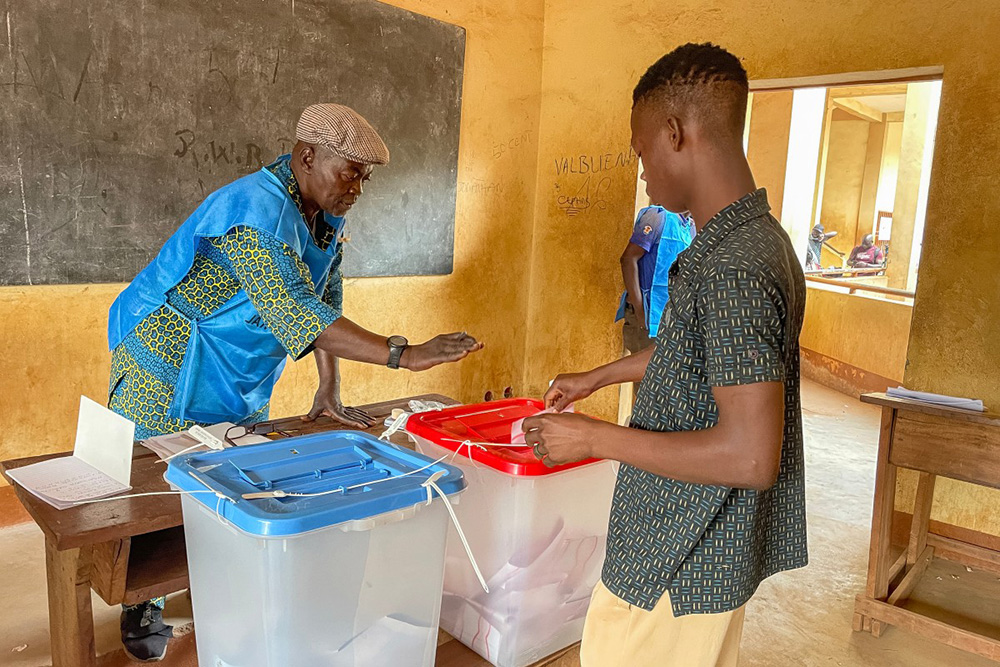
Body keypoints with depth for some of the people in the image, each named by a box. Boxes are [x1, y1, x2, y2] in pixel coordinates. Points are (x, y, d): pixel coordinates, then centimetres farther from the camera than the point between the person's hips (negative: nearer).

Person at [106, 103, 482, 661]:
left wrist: (330, 390, -5)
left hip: (240, 384, 8)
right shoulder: (258, 211, -30)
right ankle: (143, 606, 25)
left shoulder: (325, 215, 0)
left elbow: (324, 301, 3)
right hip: (169, 373, -7)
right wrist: (403, 355, -43)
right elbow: (295, 313, -40)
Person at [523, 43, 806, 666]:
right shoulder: (757, 239, 5)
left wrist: (594, 438, -23)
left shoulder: (732, 268, -28)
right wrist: (597, 377, 26)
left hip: (680, 568, -9)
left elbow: (749, 457, -30)